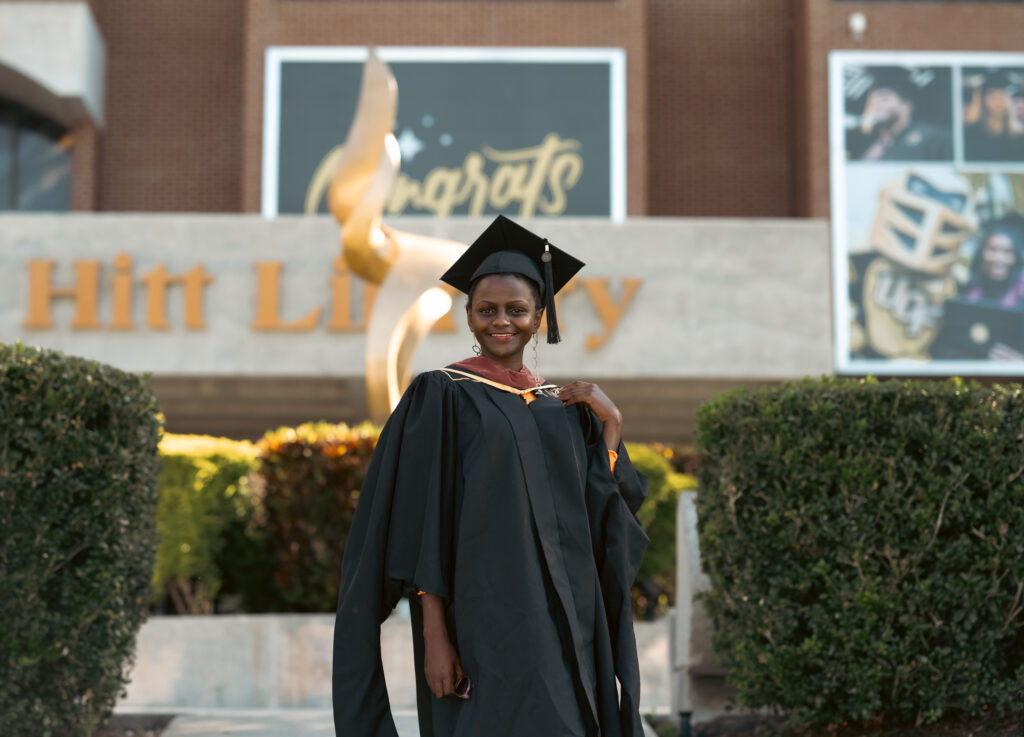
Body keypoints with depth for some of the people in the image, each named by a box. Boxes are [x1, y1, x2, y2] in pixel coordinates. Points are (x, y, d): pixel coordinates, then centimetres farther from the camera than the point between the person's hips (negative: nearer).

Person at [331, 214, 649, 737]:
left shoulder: (566, 408, 13)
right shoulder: (441, 395, -2)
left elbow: (605, 523, 6)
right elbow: (422, 526, -8)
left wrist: (611, 424, -2)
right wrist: (434, 634, -15)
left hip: (563, 630, 5)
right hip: (484, 620, -5)